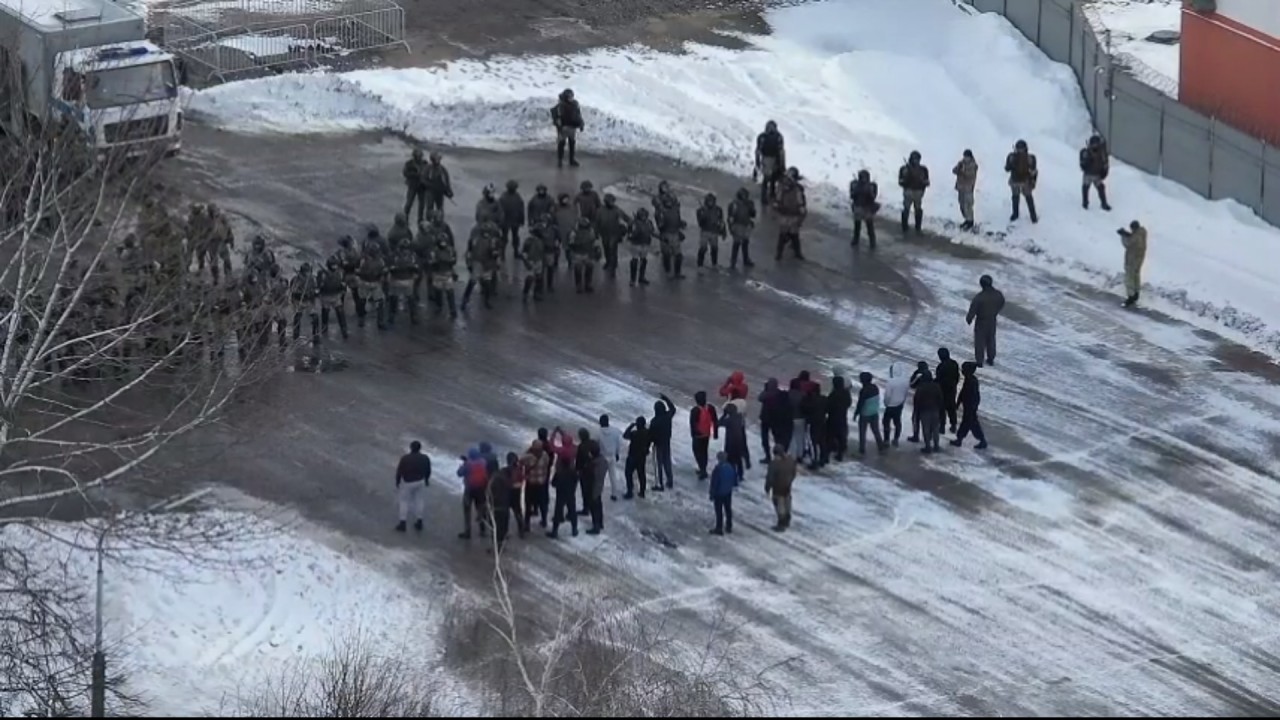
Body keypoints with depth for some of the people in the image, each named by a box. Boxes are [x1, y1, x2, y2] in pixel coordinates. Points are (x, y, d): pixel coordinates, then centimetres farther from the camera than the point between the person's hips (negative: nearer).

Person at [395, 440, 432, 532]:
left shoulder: (405, 458, -24)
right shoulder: (425, 459, -12)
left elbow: (399, 471, -14)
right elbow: (428, 471, 2)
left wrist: (397, 482, 2)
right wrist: (426, 480, 21)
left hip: (407, 482, -3)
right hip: (420, 482, 3)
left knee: (404, 502, 12)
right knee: (418, 501, 18)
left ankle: (403, 524, 13)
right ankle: (419, 523, 25)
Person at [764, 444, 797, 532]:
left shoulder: (774, 463, -30)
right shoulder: (791, 460, -9)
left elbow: (770, 478, -23)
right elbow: (793, 473, 5)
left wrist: (767, 488, -9)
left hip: (778, 488, -7)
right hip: (788, 486, 7)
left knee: (780, 506, 8)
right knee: (787, 503, 23)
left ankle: (781, 525, 18)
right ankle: (787, 521, 40)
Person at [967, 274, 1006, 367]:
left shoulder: (978, 298, -31)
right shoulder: (998, 295, -17)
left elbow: (972, 311, -21)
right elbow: (1001, 306, 3)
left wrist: (969, 319, -1)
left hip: (981, 322, -4)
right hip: (993, 321, 4)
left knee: (980, 341, 14)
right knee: (991, 339, 23)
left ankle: (979, 361, 24)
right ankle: (991, 359, 36)